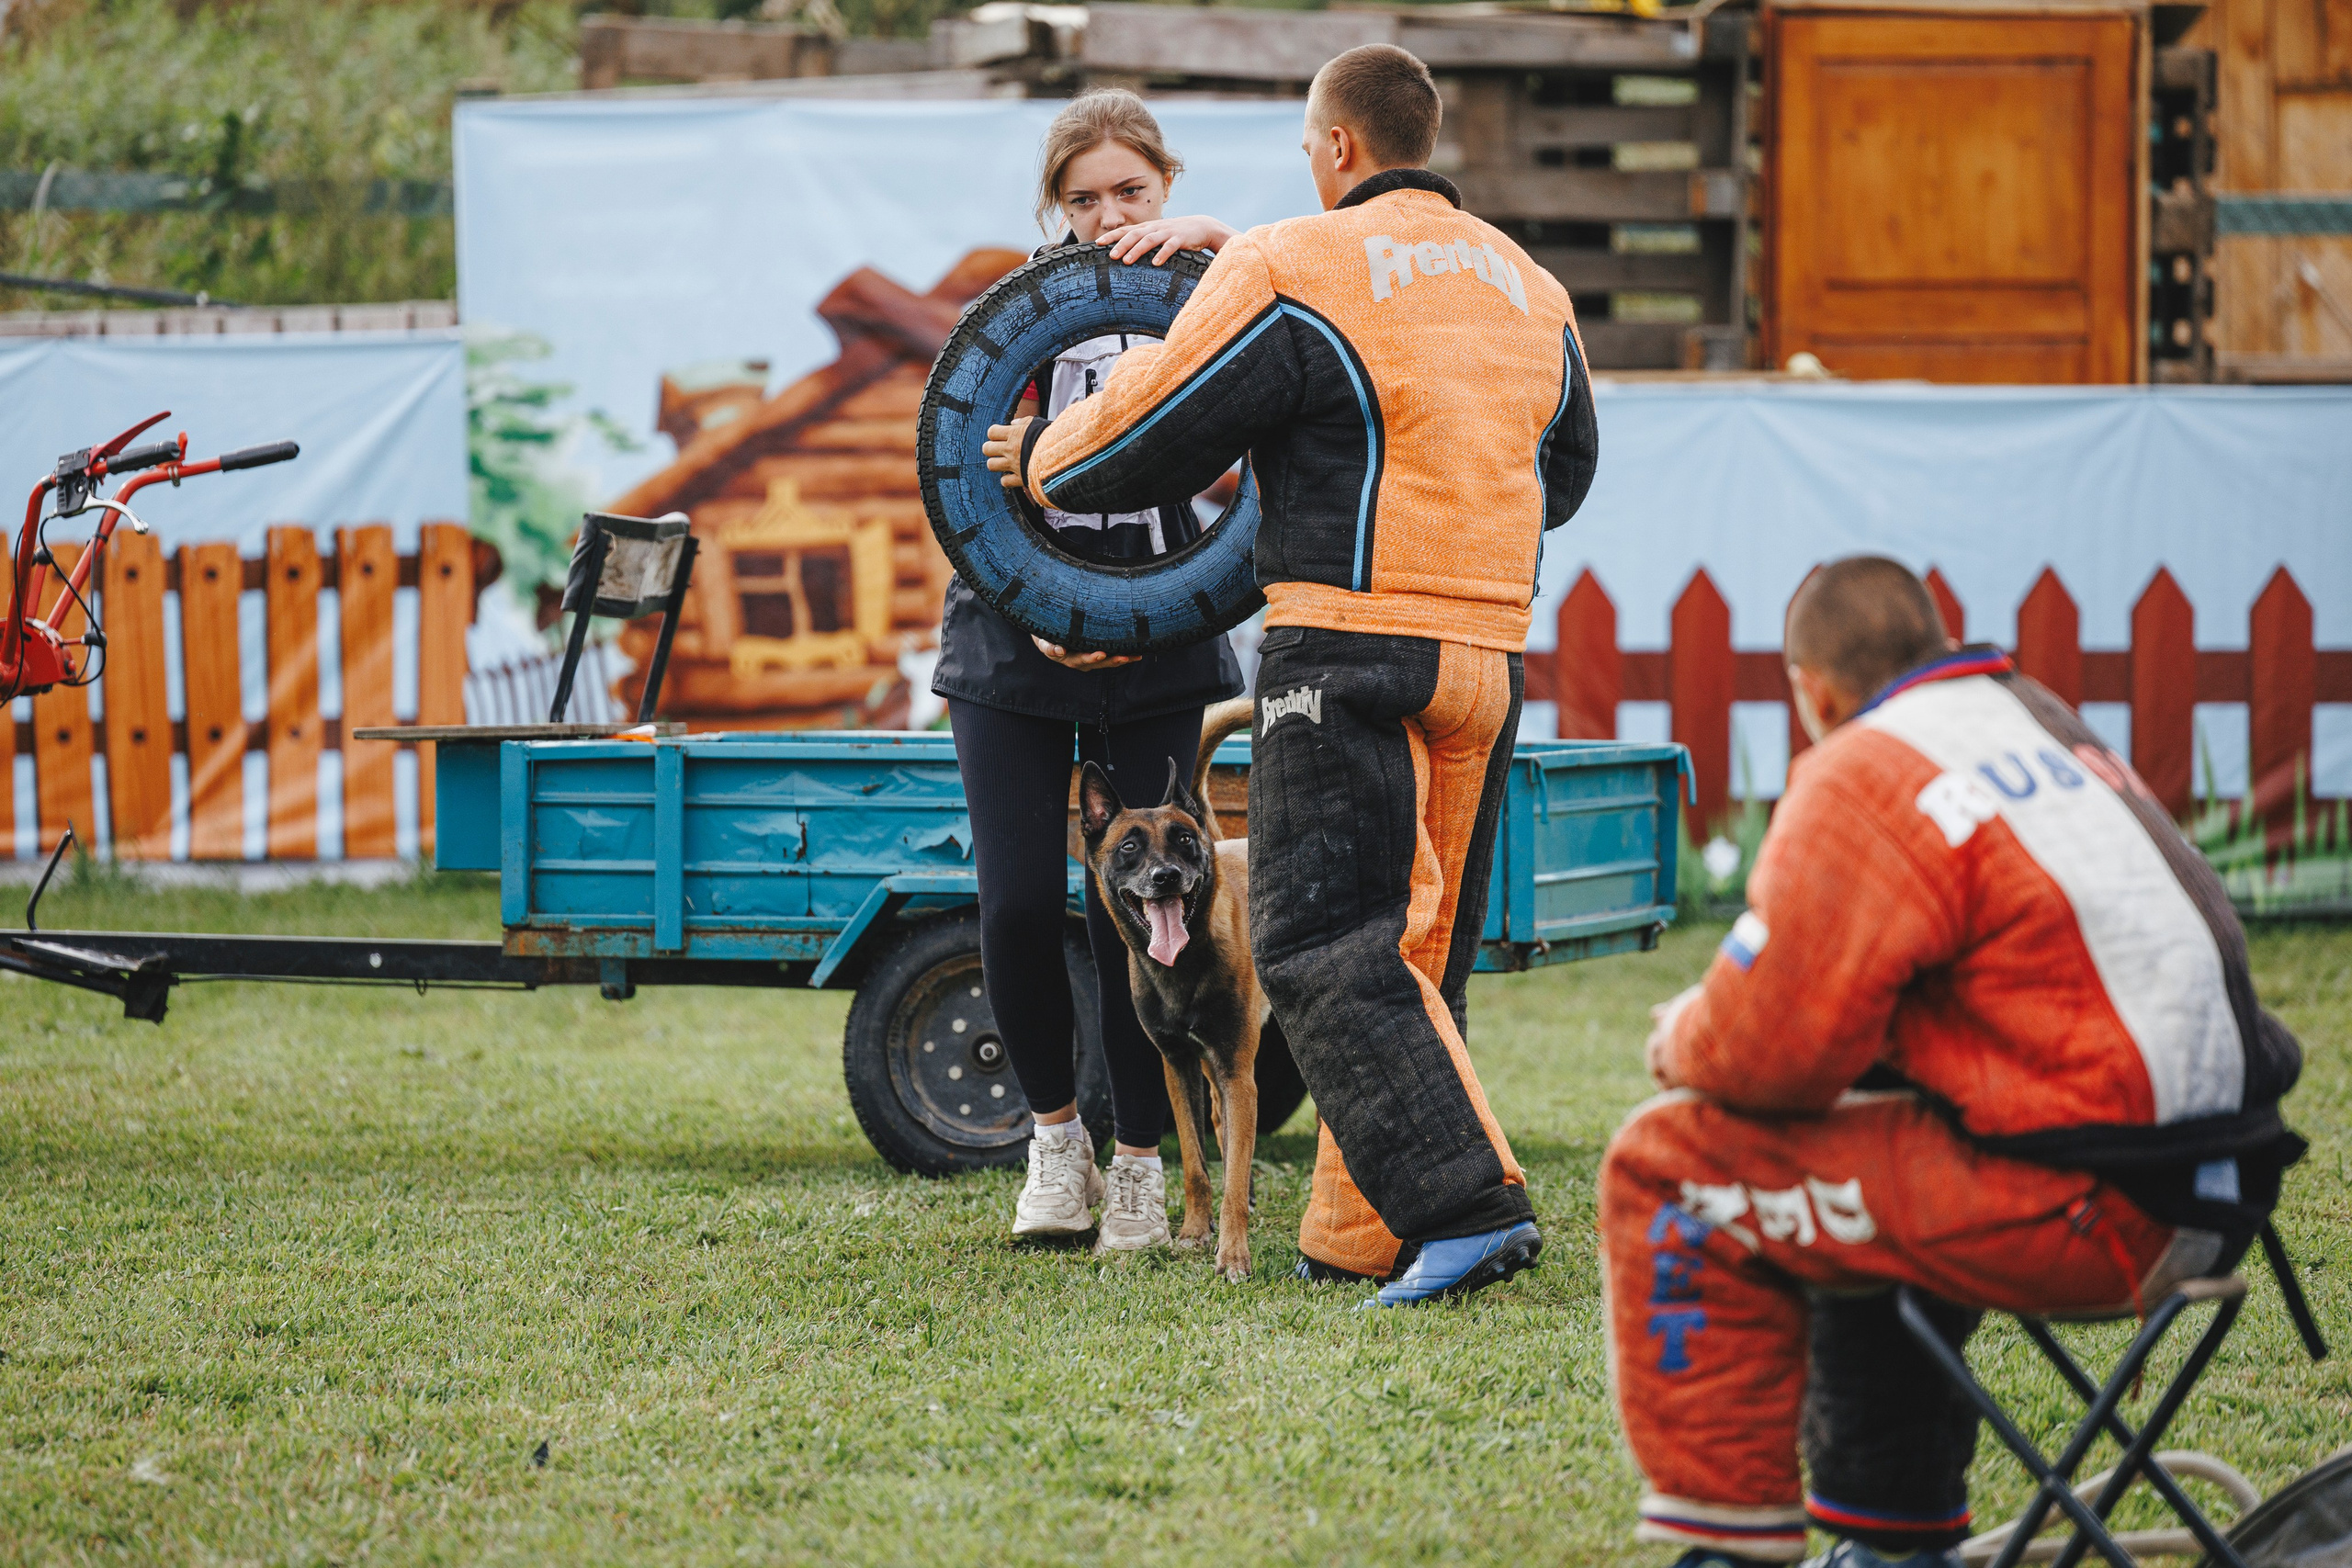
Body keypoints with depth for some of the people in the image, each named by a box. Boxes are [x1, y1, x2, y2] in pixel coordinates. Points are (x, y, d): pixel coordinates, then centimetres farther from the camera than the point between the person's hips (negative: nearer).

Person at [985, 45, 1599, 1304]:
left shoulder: (1290, 273, -7)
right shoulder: (1528, 288, 15)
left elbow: (1144, 435, -3)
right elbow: (1564, 473, 28)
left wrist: (1041, 458, 18)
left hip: (1350, 650, -7)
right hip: (1488, 657, 7)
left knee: (1323, 946, -7)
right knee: (1416, 942, 11)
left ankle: (1463, 1202, -20)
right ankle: (1355, 1237, 11)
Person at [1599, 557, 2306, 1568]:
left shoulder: (1860, 781, -10)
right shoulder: (2051, 727, 18)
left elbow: (1776, 1047, -14)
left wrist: (1686, 1045, 8)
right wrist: (1725, 1023, 28)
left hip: (2076, 1214, -9)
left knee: (1670, 1167, -2)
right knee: (1863, 1182, 34)